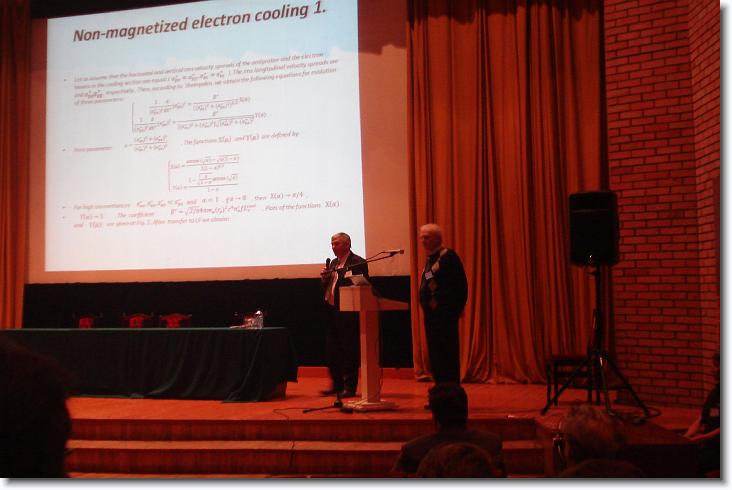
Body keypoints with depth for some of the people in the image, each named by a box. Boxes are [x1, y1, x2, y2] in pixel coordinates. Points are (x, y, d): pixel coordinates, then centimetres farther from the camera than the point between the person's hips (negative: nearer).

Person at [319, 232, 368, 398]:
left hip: (348, 312, -8)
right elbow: (326, 286, 20)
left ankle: (349, 387, 7)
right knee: (331, 349, 11)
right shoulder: (333, 263, 17)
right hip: (333, 311, 8)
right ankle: (337, 384, 23)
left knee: (349, 349, -2)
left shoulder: (358, 262, -9)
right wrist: (324, 277, 1)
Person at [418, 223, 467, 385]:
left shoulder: (448, 256, -9)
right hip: (431, 314, 9)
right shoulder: (430, 258, 17)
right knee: (434, 354, 11)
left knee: (447, 355, -6)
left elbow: (460, 285, -15)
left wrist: (455, 310, -17)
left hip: (444, 315, -9)